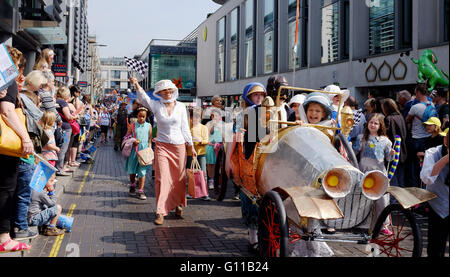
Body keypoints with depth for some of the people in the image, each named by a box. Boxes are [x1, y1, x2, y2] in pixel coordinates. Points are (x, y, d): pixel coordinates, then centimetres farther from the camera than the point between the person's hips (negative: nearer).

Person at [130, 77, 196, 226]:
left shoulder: (181, 107, 4)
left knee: (179, 178, 9)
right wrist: (136, 85, -31)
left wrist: (191, 146, 7)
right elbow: (144, 98, -15)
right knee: (162, 178, -7)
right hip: (162, 146, -1)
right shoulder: (156, 105, 1)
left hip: (179, 146, 2)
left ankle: (178, 204, 30)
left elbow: (185, 128, 7)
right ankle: (160, 212, -4)